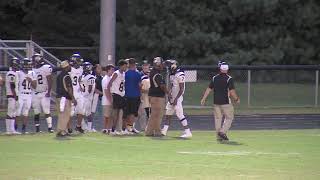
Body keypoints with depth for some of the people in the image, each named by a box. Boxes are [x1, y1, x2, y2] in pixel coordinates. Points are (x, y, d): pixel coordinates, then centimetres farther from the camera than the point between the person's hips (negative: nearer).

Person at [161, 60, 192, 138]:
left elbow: (181, 89, -19)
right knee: (168, 114, 12)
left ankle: (187, 132, -8)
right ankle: (164, 130, 20)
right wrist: (170, 96, 3)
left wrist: (176, 99, -21)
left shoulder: (180, 75, -17)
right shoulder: (172, 75, 11)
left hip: (177, 98, -9)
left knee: (180, 115, -10)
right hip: (172, 97, 9)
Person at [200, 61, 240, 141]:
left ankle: (219, 136, 11)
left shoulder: (214, 78, 5)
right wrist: (237, 99, 3)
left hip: (216, 102, 5)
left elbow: (208, 89, 8)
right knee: (229, 117, 8)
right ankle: (223, 132, -7)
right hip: (226, 102, -5)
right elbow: (232, 92, -12)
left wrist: (203, 99, 15)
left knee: (217, 119, 10)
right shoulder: (229, 79, -9)